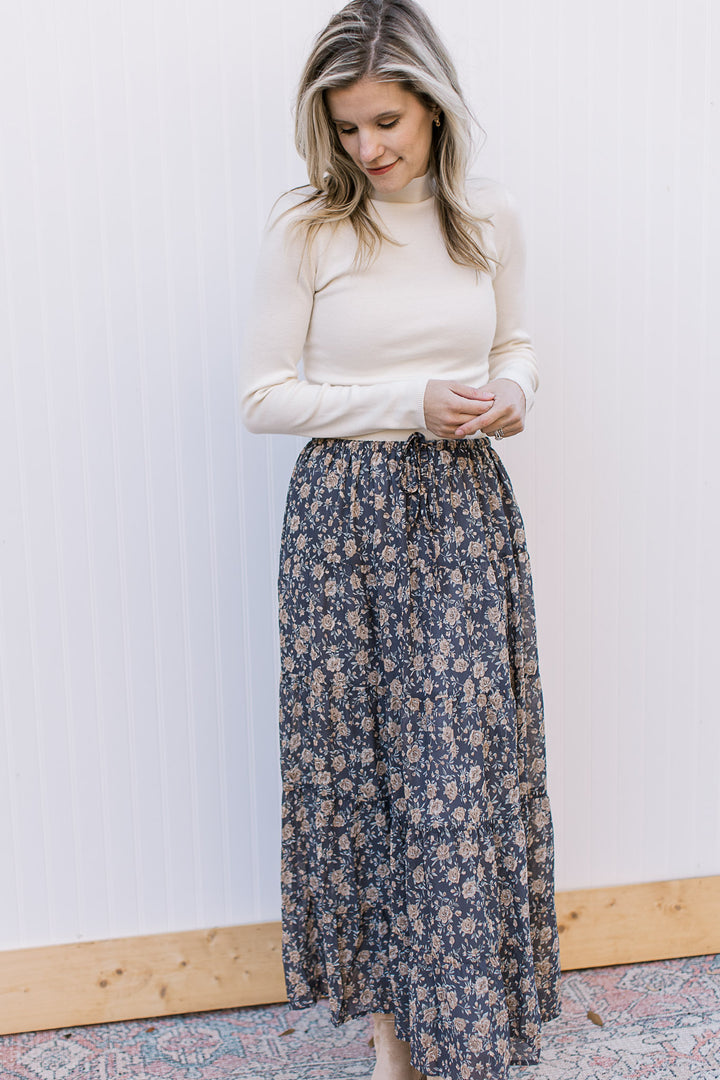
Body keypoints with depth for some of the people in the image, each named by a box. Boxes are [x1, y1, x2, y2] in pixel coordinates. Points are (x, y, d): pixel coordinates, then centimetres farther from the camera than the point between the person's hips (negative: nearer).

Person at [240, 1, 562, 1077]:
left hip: (467, 509, 2)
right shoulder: (305, 228, -4)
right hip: (348, 515, -2)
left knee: (466, 760, 3)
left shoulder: (491, 218, 5)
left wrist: (512, 391, -4)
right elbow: (264, 395, -5)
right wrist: (412, 404, -14)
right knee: (362, 758, 5)